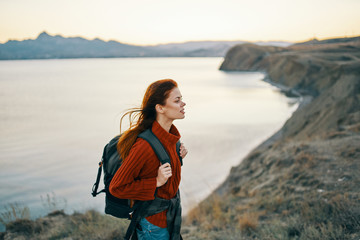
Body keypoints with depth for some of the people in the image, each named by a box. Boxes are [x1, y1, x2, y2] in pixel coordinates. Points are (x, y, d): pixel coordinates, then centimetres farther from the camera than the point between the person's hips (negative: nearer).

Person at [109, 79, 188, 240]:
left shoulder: (170, 133, -5)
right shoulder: (144, 146, -29)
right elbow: (117, 188, -21)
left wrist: (177, 156, -3)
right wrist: (156, 182, -25)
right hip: (154, 220, -8)